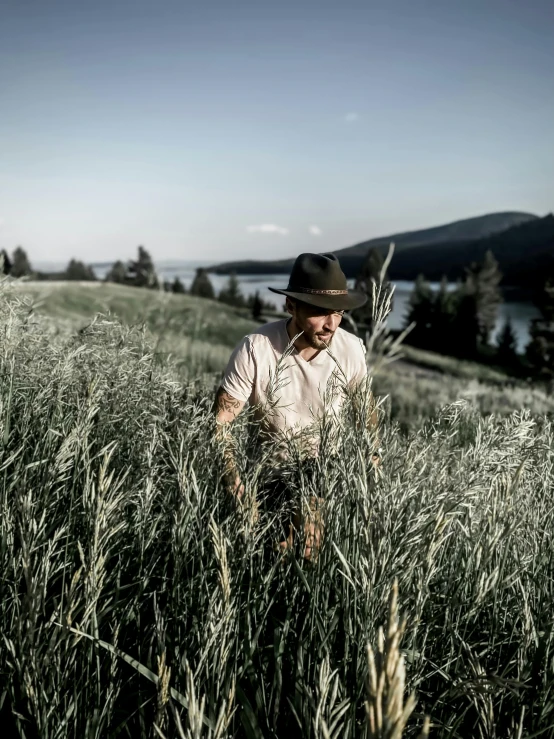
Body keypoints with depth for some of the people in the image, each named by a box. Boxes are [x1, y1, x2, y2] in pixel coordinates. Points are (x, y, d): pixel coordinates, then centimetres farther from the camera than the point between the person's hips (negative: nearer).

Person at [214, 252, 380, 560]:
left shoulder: (352, 349, -14)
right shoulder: (255, 349, -23)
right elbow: (220, 422, -18)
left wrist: (371, 453, 8)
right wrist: (237, 486, -27)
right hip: (273, 467, -1)